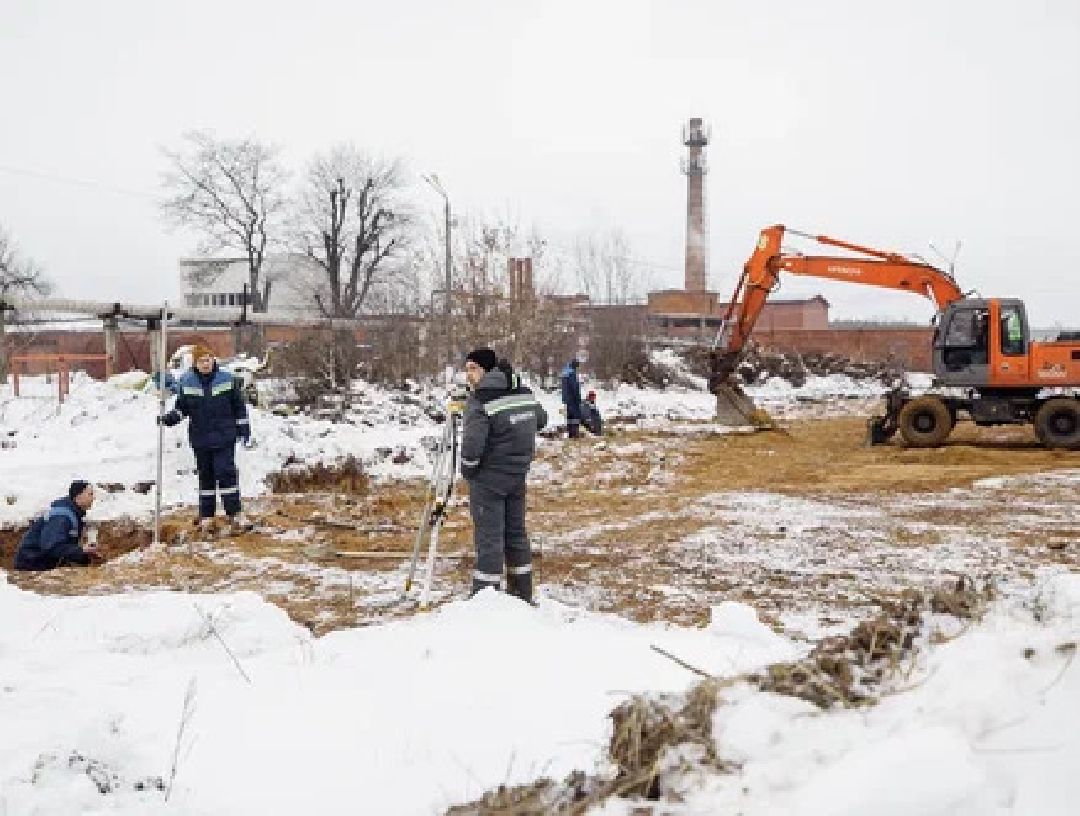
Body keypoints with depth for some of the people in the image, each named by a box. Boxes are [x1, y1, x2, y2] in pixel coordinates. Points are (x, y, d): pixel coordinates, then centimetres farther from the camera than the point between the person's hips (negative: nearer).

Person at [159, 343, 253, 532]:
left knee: (226, 473, -8)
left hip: (225, 437, -2)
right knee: (205, 476, 10)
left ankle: (234, 513, -2)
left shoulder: (227, 379, -3)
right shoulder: (186, 382, -1)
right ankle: (206, 515, 19)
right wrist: (169, 418, -10)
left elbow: (239, 407, 4)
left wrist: (245, 432, 5)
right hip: (200, 438, 2)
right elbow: (182, 408, 9)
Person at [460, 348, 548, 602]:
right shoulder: (524, 392, 3)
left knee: (489, 538, -2)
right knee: (516, 533, 16)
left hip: (488, 478, -7)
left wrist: (467, 469, -8)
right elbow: (541, 420, 18)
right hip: (518, 476, 7)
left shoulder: (479, 400, -18)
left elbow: (472, 443, -26)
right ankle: (523, 595, 24)